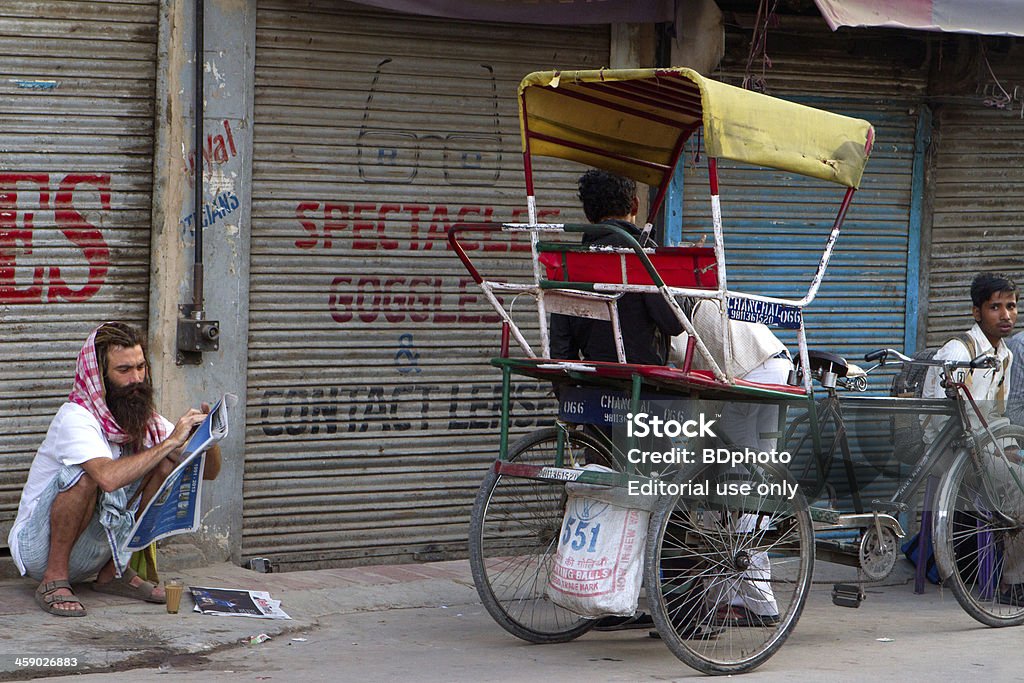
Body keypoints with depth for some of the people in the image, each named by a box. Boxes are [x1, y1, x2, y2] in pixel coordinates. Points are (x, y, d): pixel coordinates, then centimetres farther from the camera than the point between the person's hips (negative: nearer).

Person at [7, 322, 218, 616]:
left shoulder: (145, 420, 0)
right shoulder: (76, 418, -22)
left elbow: (209, 472, 0)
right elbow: (109, 477, -41)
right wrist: (171, 441, -33)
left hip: (93, 549, 7)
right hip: (39, 546, -7)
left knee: (167, 463, -8)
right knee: (86, 475, -32)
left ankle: (114, 572, 1)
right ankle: (55, 580, -17)